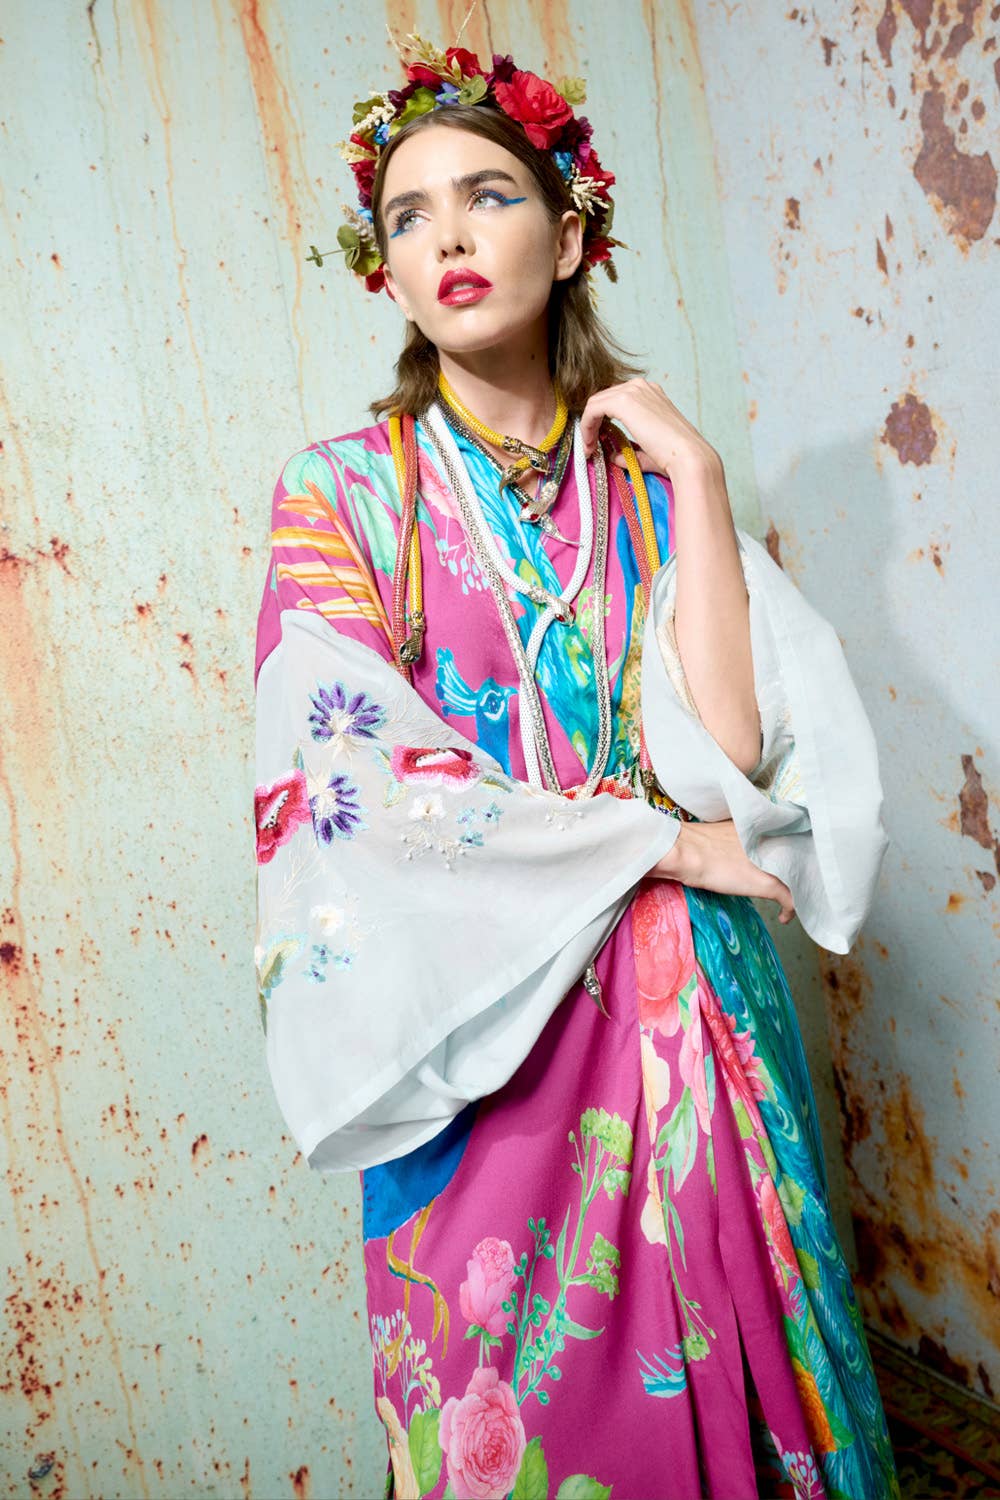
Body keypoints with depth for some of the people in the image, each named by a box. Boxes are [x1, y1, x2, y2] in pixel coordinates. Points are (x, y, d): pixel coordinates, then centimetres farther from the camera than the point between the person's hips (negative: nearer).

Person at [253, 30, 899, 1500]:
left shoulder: (655, 480, 4)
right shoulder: (342, 490, -2)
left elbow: (733, 754, -10)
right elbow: (360, 783, -13)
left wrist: (694, 475, -10)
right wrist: (658, 840, -11)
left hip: (691, 1020, 2)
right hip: (483, 1028, -2)